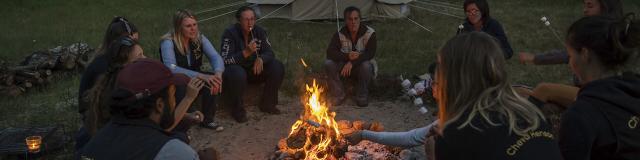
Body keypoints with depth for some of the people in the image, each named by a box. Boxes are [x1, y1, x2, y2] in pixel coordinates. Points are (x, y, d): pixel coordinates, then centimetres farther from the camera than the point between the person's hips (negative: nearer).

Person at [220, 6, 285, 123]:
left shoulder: (259, 31, -4)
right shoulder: (230, 33, -18)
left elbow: (269, 53, -3)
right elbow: (225, 60, -25)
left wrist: (260, 59, -28)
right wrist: (246, 52, -39)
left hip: (254, 69, 5)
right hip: (236, 68, -5)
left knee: (277, 67, -16)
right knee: (237, 74, -39)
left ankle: (267, 104, 1)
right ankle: (237, 110, -14)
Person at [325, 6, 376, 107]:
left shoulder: (370, 33, -15)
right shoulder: (339, 34, -9)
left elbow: (370, 53, -25)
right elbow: (330, 52, -18)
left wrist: (352, 63, -37)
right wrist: (347, 56, -35)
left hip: (361, 67, -2)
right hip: (345, 67, 2)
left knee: (366, 65, -37)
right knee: (328, 63, -25)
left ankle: (362, 96, -12)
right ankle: (339, 95, -9)